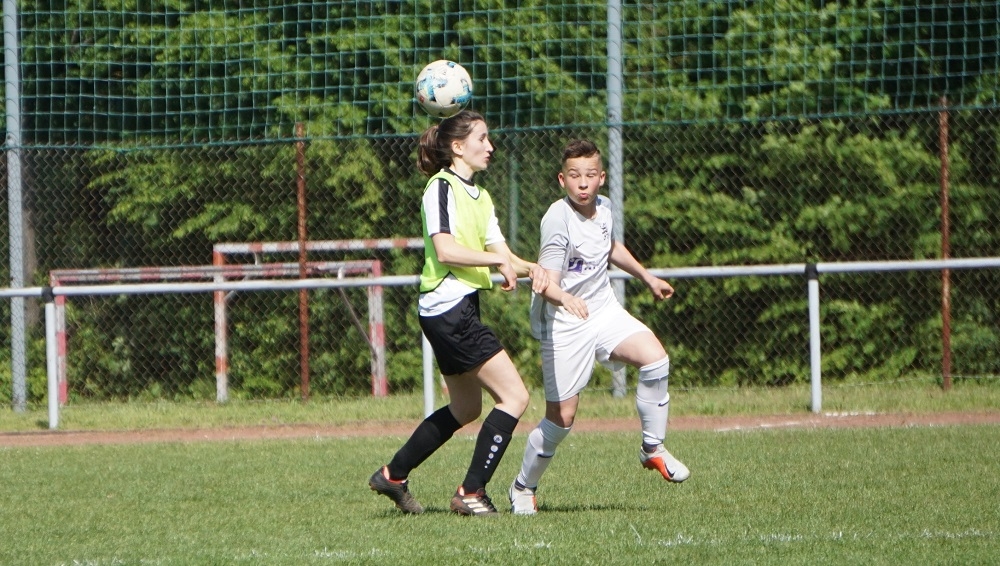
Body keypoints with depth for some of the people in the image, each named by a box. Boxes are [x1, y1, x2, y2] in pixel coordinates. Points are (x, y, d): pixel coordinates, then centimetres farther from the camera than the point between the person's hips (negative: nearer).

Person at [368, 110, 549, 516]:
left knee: (465, 409, 19)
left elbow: (501, 254, 11)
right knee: (514, 397, -11)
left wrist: (530, 268, -8)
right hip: (448, 308, -10)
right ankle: (471, 493, -9)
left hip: (460, 310, 10)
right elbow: (445, 250, -20)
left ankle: (393, 475, 27)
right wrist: (498, 260, -18)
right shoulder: (442, 187, -9)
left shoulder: (478, 196, 19)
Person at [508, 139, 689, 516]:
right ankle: (523, 488, 18)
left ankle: (653, 449, -2)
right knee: (562, 417, -4)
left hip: (604, 311, 6)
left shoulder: (603, 208, 2)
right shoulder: (558, 220, -21)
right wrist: (565, 298, -49)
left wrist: (646, 277, 34)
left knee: (654, 358, -19)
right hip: (565, 326, -6)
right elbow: (547, 283, -28)